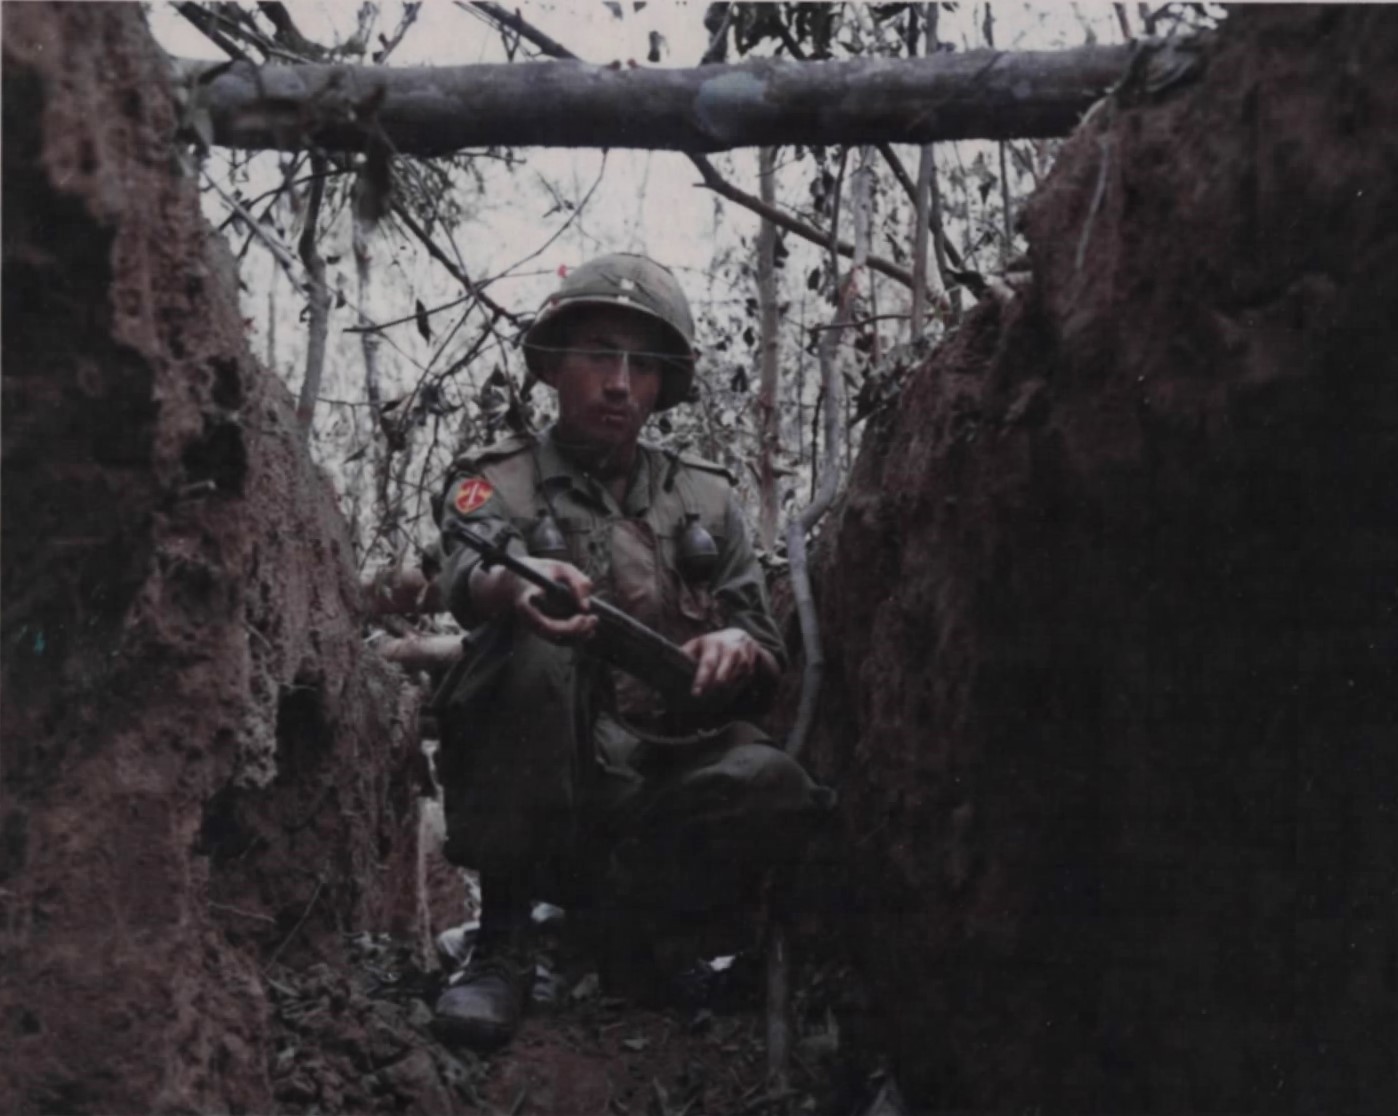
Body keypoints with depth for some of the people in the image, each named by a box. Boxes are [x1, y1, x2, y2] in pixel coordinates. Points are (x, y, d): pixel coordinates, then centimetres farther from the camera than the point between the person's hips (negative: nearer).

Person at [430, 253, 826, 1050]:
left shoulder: (707, 499, 13)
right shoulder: (498, 482, 5)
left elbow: (768, 657, 10)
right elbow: (469, 574, -18)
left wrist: (738, 646, -16)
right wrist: (516, 588, -44)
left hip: (668, 784, 2)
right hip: (537, 789, -1)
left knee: (775, 787, -29)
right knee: (535, 650, -30)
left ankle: (620, 913, -3)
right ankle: (504, 943, -19)